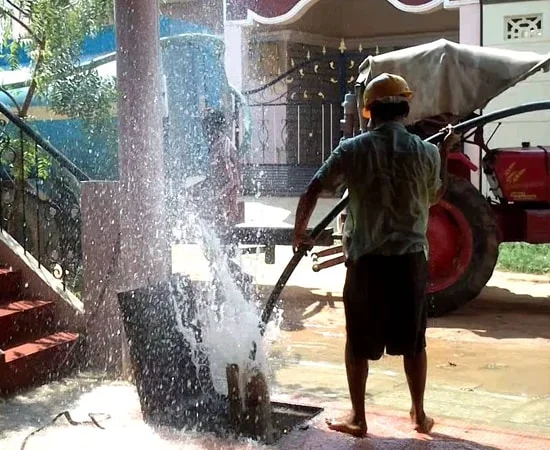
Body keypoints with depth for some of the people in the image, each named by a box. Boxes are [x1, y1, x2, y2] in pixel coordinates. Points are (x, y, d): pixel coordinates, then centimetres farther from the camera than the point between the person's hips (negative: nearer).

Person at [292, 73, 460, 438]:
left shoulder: (352, 150, -4)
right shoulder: (426, 152, -2)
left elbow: (312, 192, -4)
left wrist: (300, 231, 11)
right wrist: (444, 153, 28)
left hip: (365, 259, -1)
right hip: (411, 258, 1)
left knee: (359, 343, 11)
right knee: (413, 342, 15)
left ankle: (357, 418, 19)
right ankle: (419, 414, 25)